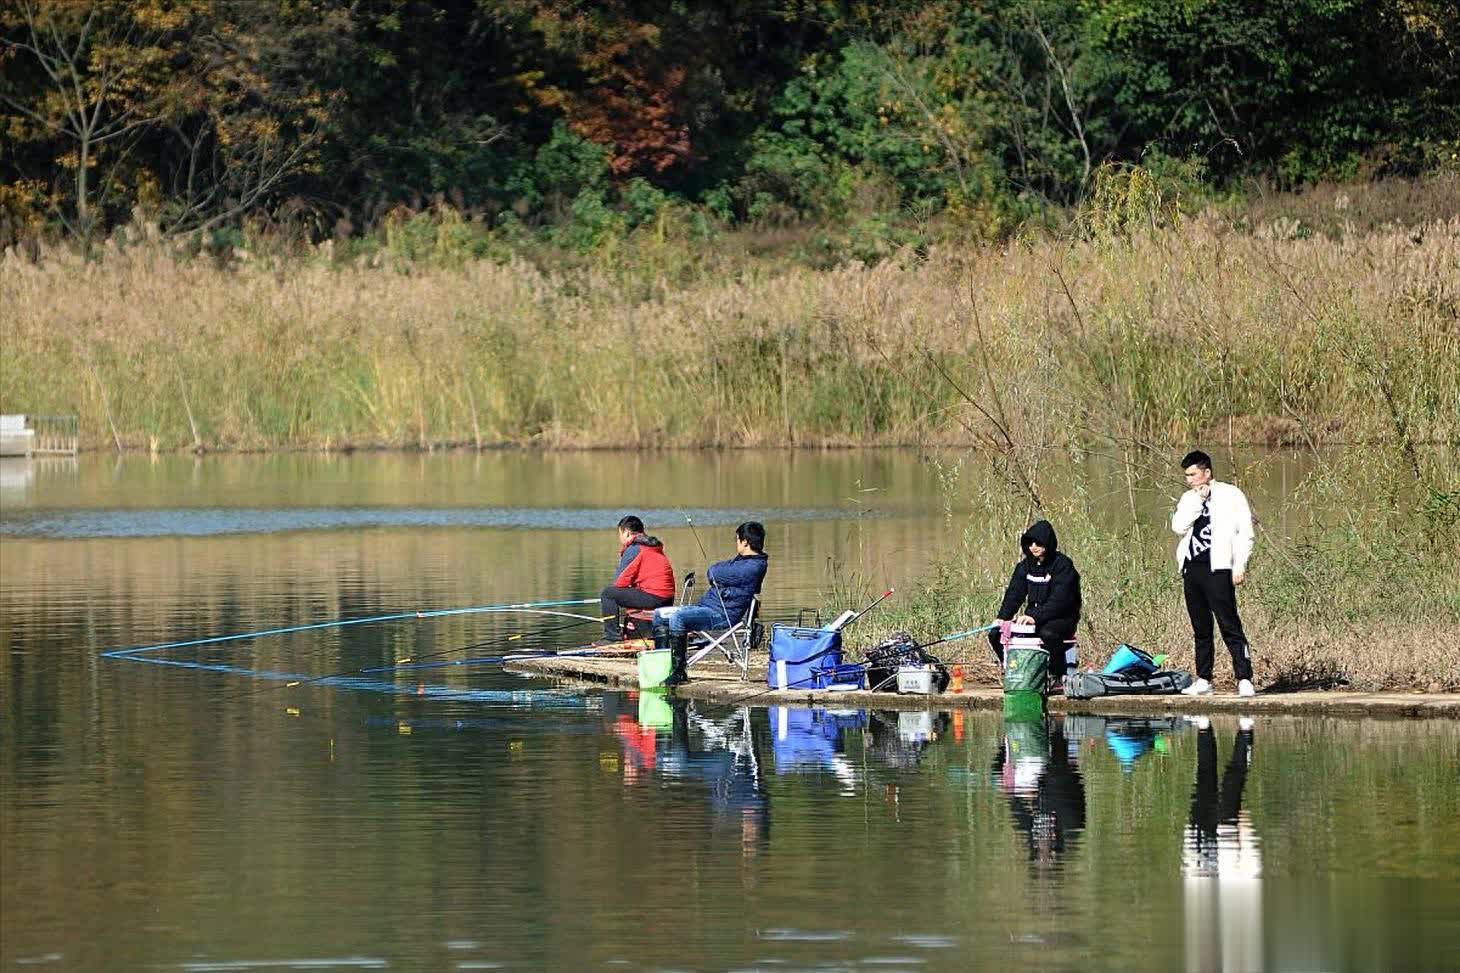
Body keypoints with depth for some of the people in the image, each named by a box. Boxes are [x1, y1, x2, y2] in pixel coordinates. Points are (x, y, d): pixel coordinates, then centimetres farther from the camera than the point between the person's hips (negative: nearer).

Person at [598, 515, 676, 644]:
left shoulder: (633, 549, -7)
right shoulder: (656, 547, 21)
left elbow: (620, 581, -7)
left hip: (653, 597, -9)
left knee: (607, 594, -4)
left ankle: (612, 635, -7)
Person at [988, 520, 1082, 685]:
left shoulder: (1062, 565, -12)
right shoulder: (1025, 565, 8)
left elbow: (1059, 600, -23)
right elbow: (1014, 593, 3)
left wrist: (1035, 617, -34)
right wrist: (1003, 618, -14)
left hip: (1062, 618, -6)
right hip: (1033, 617, 7)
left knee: (1048, 633, -40)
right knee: (995, 634, -9)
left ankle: (1057, 676, -20)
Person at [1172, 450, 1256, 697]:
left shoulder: (1231, 495, 1)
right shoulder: (1189, 499, 15)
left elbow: (1245, 532, -2)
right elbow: (1178, 527, 0)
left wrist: (1240, 566, -10)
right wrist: (1198, 500, -5)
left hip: (1217, 568, -6)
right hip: (1191, 569, 6)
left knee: (1230, 626, -12)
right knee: (1201, 629, 9)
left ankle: (1244, 680, -15)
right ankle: (1203, 681, 13)